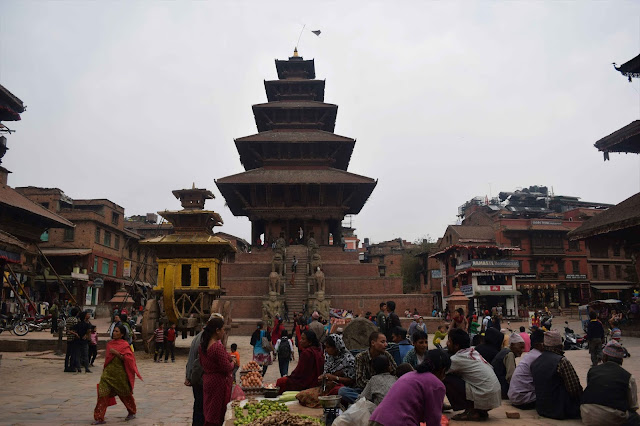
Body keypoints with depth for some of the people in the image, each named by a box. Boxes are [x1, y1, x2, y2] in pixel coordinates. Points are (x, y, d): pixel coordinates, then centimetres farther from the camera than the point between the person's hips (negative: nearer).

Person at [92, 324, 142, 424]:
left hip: (119, 373, -5)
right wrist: (105, 369, 18)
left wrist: (116, 353, -25)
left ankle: (132, 413, 31)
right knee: (103, 394, -6)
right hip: (108, 372, 5)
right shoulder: (110, 343, 9)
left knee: (124, 394, 10)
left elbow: (128, 358, -19)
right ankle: (99, 418, -1)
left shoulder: (124, 345, -9)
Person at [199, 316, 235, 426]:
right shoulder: (218, 347, -25)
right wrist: (233, 362, -2)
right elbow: (227, 368, -24)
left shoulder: (202, 345, 2)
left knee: (209, 412, 19)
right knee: (218, 414, 4)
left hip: (207, 380, 8)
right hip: (219, 382, -8)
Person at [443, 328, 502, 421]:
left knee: (446, 379, -8)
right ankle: (481, 412, 17)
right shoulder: (473, 352, 10)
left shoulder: (459, 358, -13)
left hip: (485, 398, -9)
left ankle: (470, 412, -3)